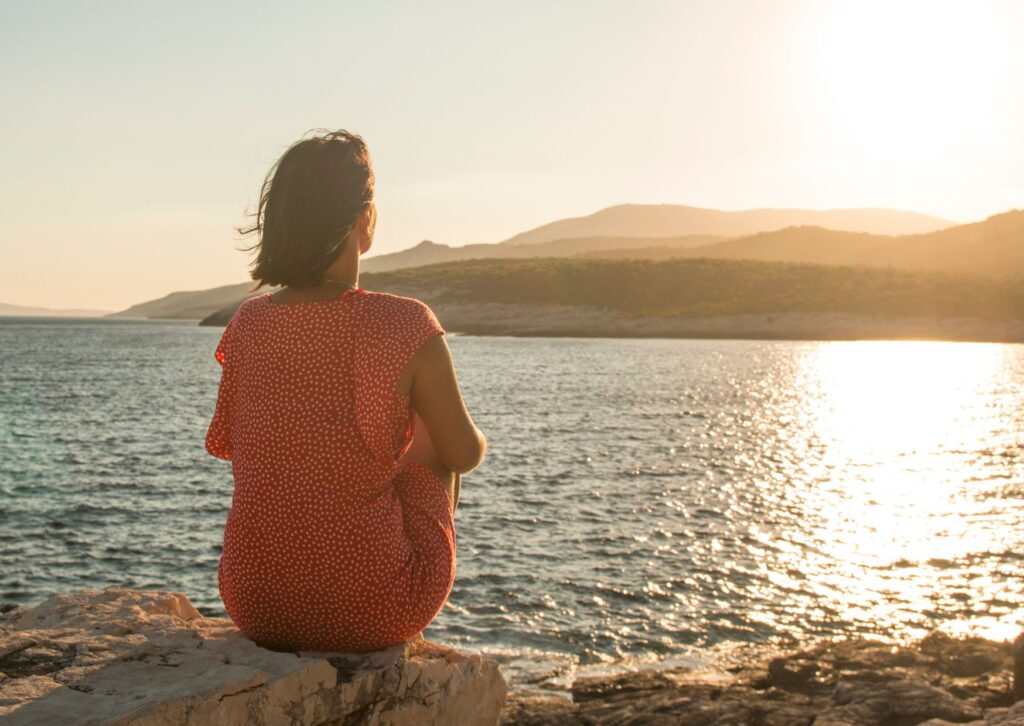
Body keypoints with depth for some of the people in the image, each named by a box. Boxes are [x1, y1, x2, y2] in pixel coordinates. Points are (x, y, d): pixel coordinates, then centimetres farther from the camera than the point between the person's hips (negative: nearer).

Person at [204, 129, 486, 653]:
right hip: (371, 613, -3)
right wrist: (474, 439, 21)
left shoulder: (247, 323, -4)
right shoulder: (406, 328, -17)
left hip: (254, 606, 4)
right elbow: (465, 455, -4)